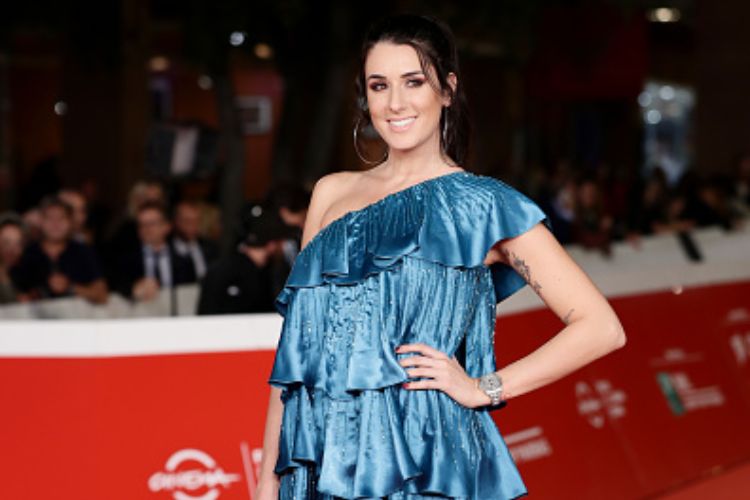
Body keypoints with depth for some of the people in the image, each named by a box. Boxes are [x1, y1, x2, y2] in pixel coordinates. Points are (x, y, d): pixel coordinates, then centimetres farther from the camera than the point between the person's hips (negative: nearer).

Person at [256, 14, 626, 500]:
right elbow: (296, 343, 12)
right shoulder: (332, 193, 10)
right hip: (321, 461, 4)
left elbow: (601, 327, -5)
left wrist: (483, 388, -8)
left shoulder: (481, 205, -2)